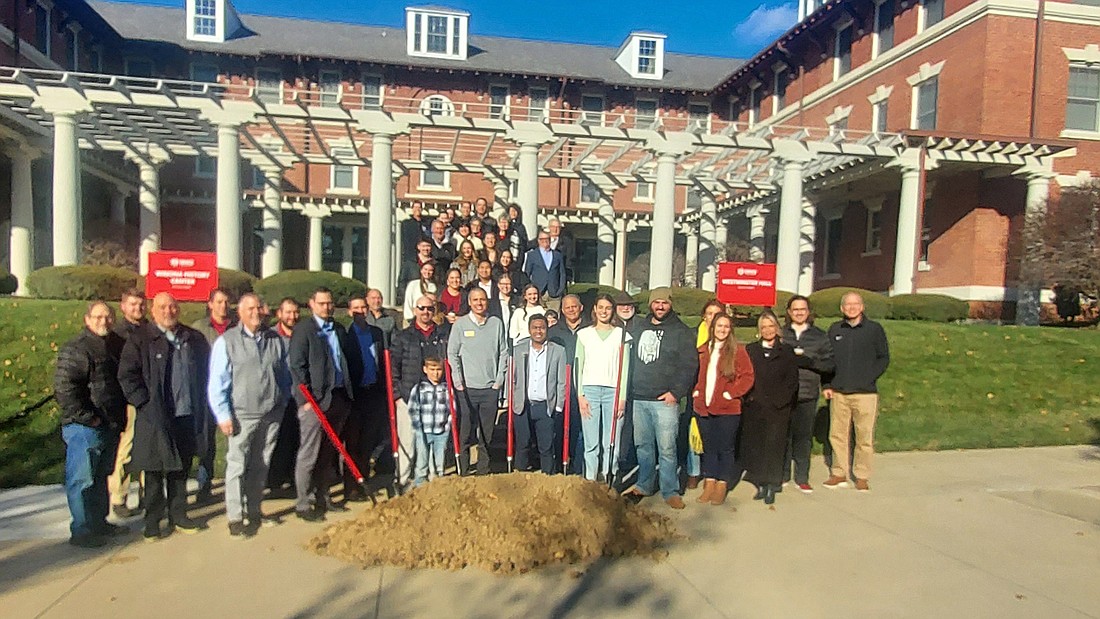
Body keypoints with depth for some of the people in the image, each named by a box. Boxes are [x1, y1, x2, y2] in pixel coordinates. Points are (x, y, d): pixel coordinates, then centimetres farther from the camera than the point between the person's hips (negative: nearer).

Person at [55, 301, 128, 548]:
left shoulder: (116, 345, 11)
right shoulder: (75, 349, -12)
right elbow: (64, 389, -19)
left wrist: (119, 420, 13)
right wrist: (87, 417, -19)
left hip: (110, 426, 8)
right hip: (84, 428, -8)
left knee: (102, 477, 18)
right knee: (82, 480, 0)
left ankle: (100, 523, 29)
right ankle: (81, 531, 9)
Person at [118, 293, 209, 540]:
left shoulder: (194, 339, 9)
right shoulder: (140, 340, -3)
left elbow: (206, 371, 15)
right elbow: (126, 375, -6)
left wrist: (202, 404, 8)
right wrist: (144, 403, -11)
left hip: (187, 417, 4)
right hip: (155, 418, -3)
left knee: (181, 471, 14)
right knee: (155, 473, 6)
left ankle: (178, 517, 26)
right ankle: (152, 522, 19)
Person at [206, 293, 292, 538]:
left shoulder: (275, 340, 7)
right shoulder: (227, 341, -4)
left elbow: (284, 375, 16)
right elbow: (217, 382, -6)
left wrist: (283, 402, 13)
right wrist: (223, 415, -10)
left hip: (271, 415, 4)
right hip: (242, 415, -4)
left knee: (261, 466, 13)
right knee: (237, 467, -2)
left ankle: (254, 511, 25)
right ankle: (235, 518, 8)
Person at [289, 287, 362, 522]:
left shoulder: (339, 329, 16)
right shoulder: (303, 330, -4)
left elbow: (350, 360, 20)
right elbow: (296, 366, -10)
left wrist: (349, 392, 13)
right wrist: (306, 399, -15)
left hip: (339, 397, 6)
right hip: (316, 399, -6)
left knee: (328, 453, 14)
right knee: (309, 455, -2)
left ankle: (322, 498, 24)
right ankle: (303, 504, 6)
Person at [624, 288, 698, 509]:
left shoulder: (681, 331, 0)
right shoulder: (640, 328, 14)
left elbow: (689, 365, -6)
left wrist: (677, 392, -13)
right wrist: (630, 388, 9)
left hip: (665, 400, -5)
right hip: (639, 399, 5)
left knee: (666, 448, -4)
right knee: (642, 445, 13)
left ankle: (670, 491, 6)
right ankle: (644, 485, 25)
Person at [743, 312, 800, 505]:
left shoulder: (786, 351, 8)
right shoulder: (750, 350, 12)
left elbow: (792, 380, 2)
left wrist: (779, 401, -8)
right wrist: (751, 396, -5)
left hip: (778, 409, -2)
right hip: (754, 408, 2)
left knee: (774, 445, -3)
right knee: (754, 445, 0)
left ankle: (771, 485, 6)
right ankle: (761, 484, 10)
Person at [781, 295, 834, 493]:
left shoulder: (820, 336, 8)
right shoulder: (781, 334, 8)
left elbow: (831, 364, 1)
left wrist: (806, 359, -13)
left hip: (807, 395, 0)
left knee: (804, 436, 4)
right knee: (783, 435, 4)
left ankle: (802, 478, 15)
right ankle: (782, 475, 16)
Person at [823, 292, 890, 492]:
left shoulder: (874, 329, 3)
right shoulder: (834, 329, 10)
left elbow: (884, 358, 5)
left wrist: (869, 378, -6)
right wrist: (827, 385, 6)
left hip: (865, 393, -2)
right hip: (838, 393, 3)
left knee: (865, 437, 1)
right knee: (837, 434, 7)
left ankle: (862, 477, 14)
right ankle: (839, 474, 18)